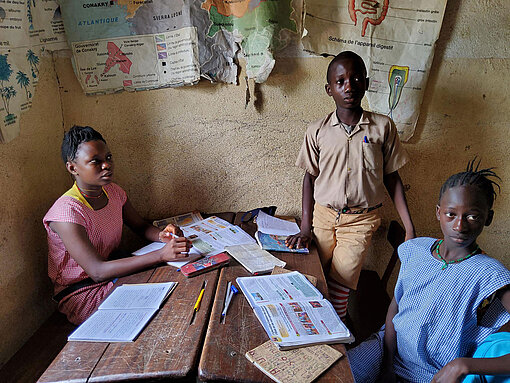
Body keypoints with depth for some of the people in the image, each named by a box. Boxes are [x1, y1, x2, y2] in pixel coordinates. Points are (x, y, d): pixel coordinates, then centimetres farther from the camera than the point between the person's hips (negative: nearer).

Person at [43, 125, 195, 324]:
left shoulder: (114, 192, -2)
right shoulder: (67, 211, -26)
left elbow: (141, 226, 10)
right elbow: (97, 271, -33)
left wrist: (162, 236, -16)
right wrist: (161, 255, -42)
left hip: (112, 272, 7)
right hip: (80, 293, -7)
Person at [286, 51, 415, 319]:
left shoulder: (383, 127, -4)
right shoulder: (318, 131, -3)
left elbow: (392, 178, 2)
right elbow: (310, 176, 4)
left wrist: (409, 227, -1)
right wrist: (305, 227, 0)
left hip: (361, 219, -1)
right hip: (324, 216, 1)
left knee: (340, 284, -7)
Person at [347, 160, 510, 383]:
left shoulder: (489, 276, -18)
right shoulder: (415, 249, -3)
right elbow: (395, 304, 4)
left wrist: (463, 365, -27)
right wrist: (387, 362, -4)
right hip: (389, 349, 4)